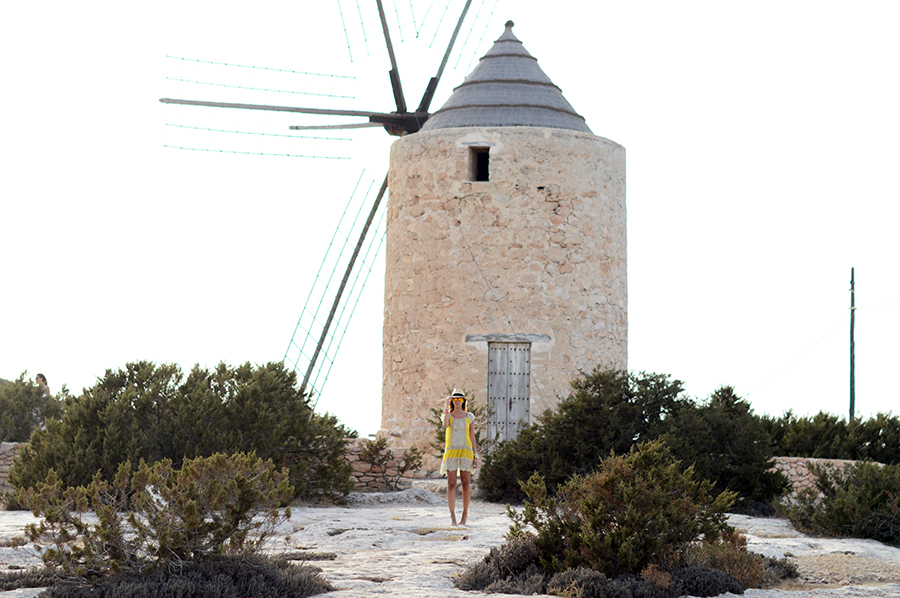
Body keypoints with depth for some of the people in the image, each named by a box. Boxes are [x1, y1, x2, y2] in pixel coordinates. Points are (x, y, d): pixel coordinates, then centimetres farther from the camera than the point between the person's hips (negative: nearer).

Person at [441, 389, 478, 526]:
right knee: (451, 484, -6)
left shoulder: (469, 417, 10)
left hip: (466, 451, 0)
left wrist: (475, 455, 3)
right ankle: (452, 516, -4)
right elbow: (445, 425, -16)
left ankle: (465, 514, 11)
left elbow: (472, 437, 9)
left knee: (466, 483, -1)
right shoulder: (448, 415, 9)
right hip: (451, 451, 0)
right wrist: (447, 407, -12)